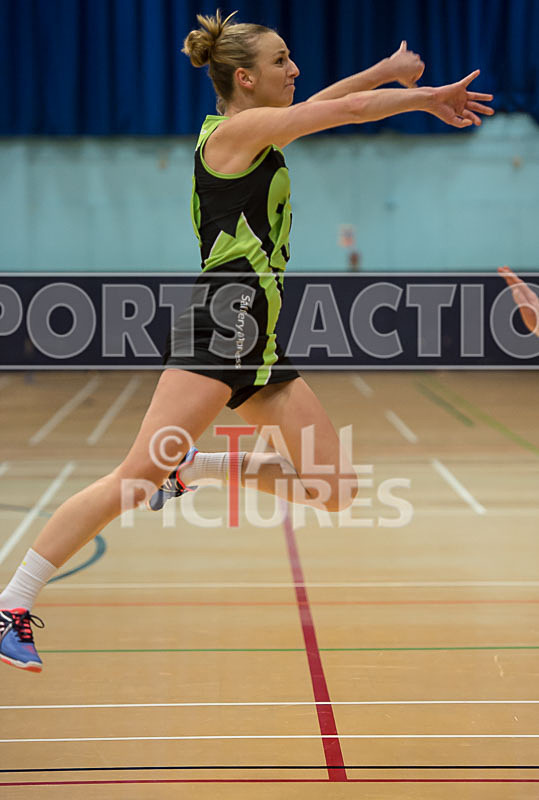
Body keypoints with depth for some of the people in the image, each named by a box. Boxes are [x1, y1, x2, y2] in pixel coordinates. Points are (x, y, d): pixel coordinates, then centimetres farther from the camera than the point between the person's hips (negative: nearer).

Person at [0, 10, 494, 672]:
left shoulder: (257, 134, 19)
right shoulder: (235, 131, -6)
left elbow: (326, 100, 34)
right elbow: (350, 108, -6)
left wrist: (391, 68, 25)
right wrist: (425, 96, 10)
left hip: (258, 342, 10)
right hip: (218, 326, -10)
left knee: (334, 488, 4)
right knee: (137, 479, -18)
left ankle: (195, 466, 18)